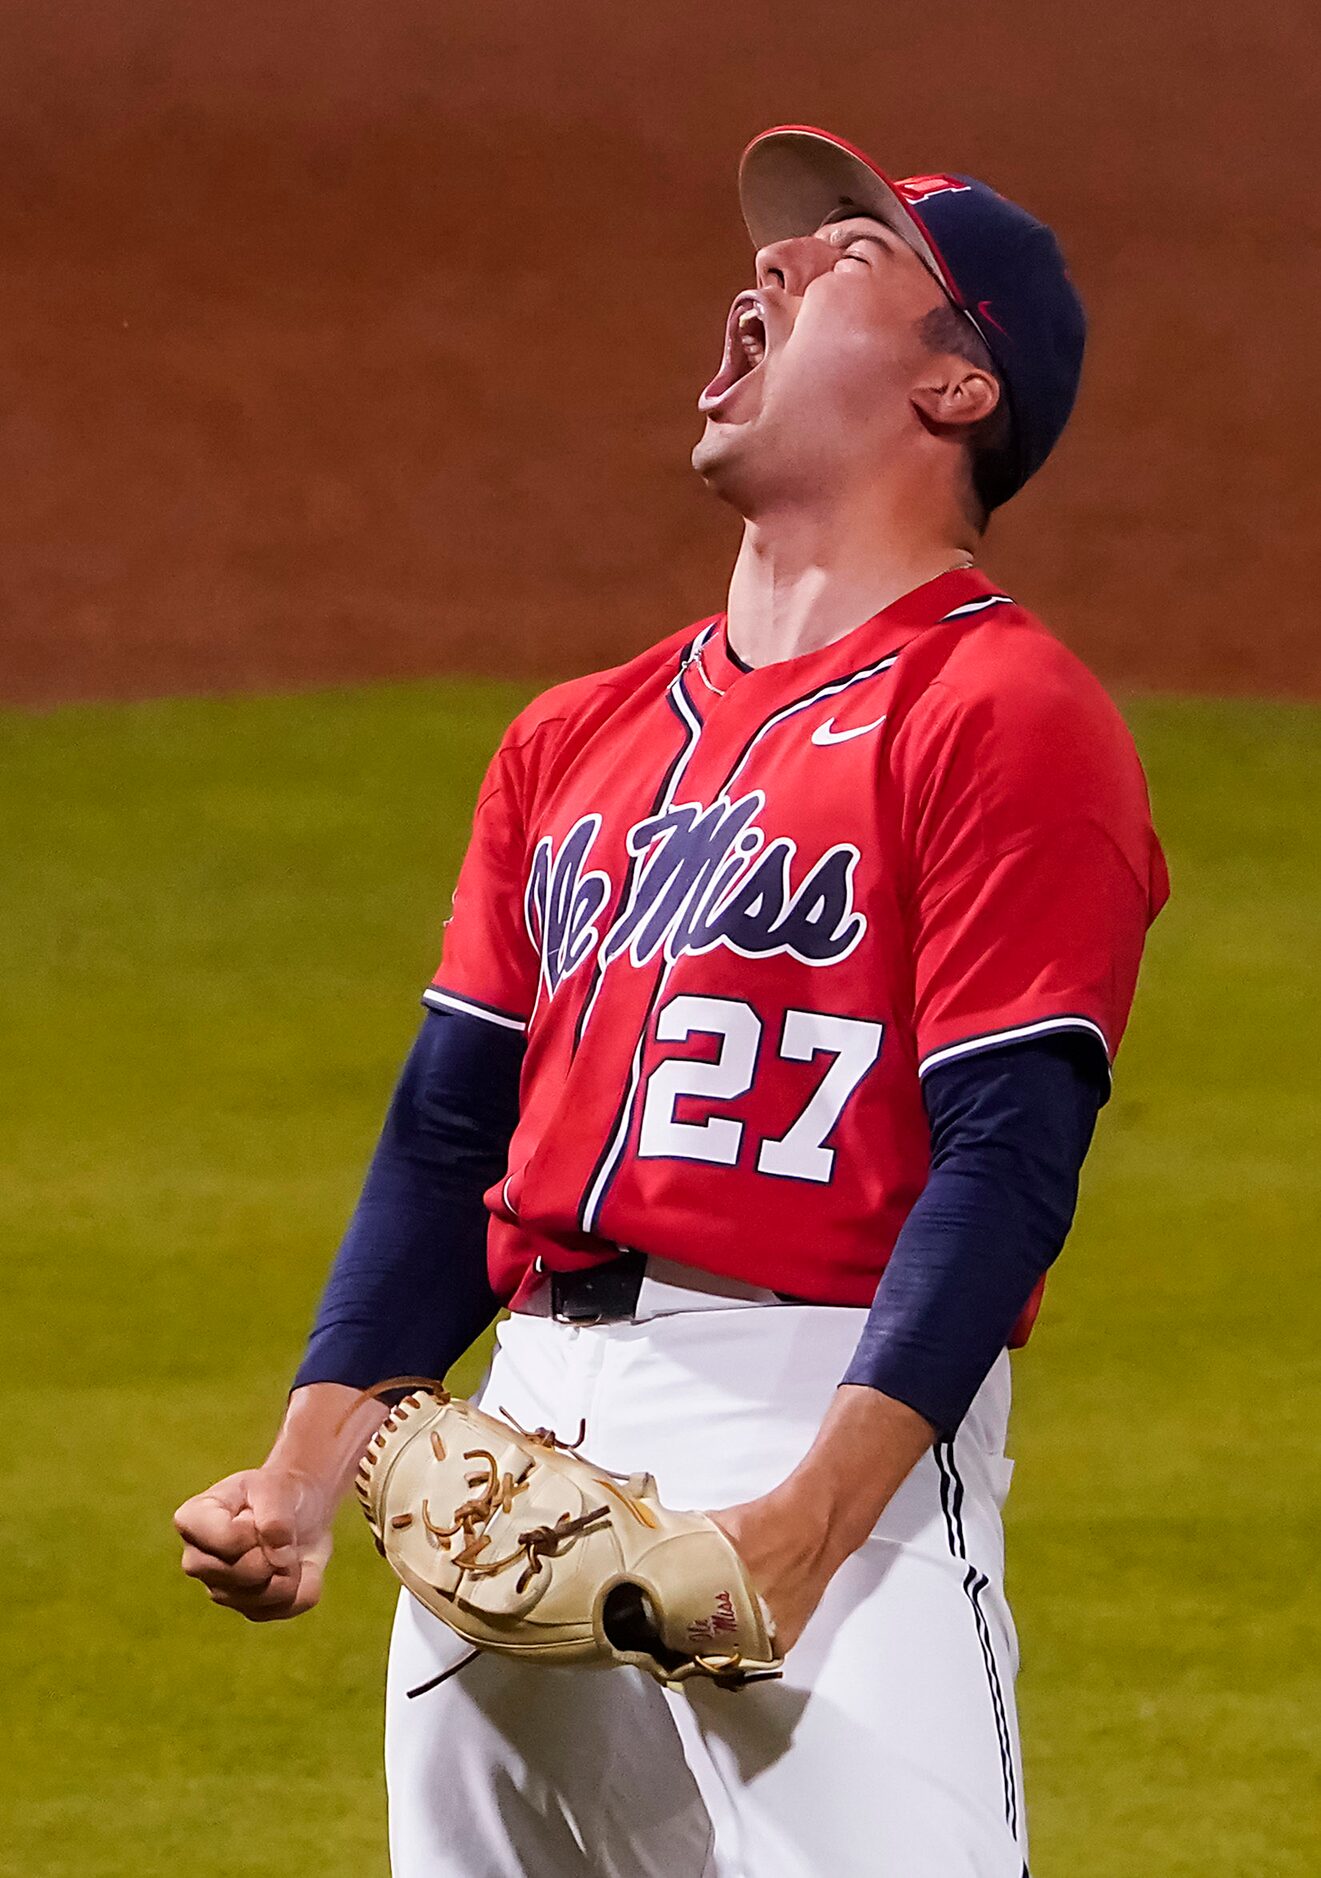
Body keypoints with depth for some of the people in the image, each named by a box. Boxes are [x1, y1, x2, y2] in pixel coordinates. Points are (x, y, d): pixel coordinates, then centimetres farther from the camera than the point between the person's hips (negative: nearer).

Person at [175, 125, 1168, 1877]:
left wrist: (812, 1522, -22)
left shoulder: (1003, 713, -3)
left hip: (828, 1434, -7)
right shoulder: (572, 740, 21)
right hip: (516, 1452, 7)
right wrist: (308, 1465, 8)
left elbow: (1008, 1158, -12)